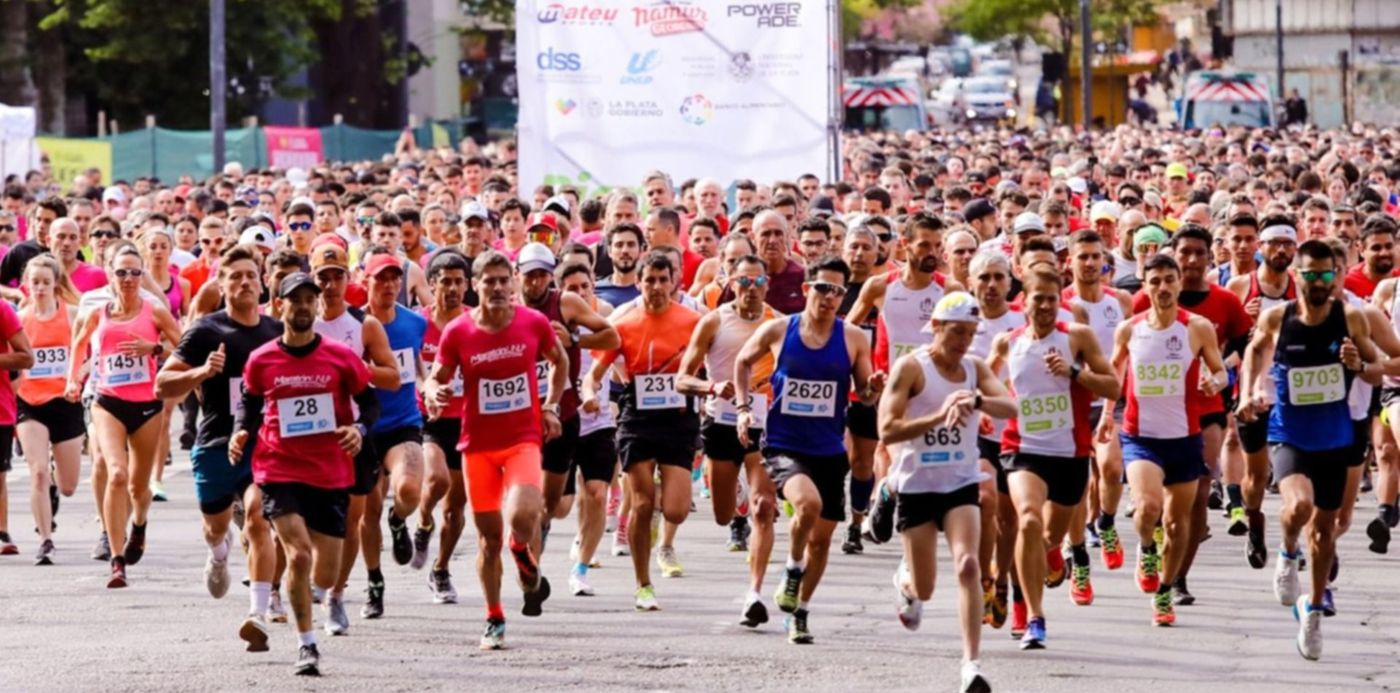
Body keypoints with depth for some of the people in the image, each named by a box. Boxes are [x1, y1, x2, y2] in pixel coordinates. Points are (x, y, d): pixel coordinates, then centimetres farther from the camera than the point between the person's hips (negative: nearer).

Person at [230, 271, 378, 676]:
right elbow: (250, 403, 15)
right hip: (279, 472, -1)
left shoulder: (341, 357, -1)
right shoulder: (261, 361, 0)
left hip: (331, 476, 1)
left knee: (325, 577, 5)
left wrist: (359, 429, -13)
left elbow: (370, 402, 7)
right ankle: (306, 645, -5)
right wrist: (241, 432, -4)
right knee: (299, 556, -19)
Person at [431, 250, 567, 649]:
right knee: (489, 535, 5)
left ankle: (526, 557, 11)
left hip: (523, 439, -1)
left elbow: (559, 361, 17)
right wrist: (436, 393, -20)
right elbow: (437, 379, 3)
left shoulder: (534, 323, -2)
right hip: (478, 443, 1)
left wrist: (550, 406, 8)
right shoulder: (457, 333, -6)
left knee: (522, 516, -25)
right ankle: (494, 620, 19)